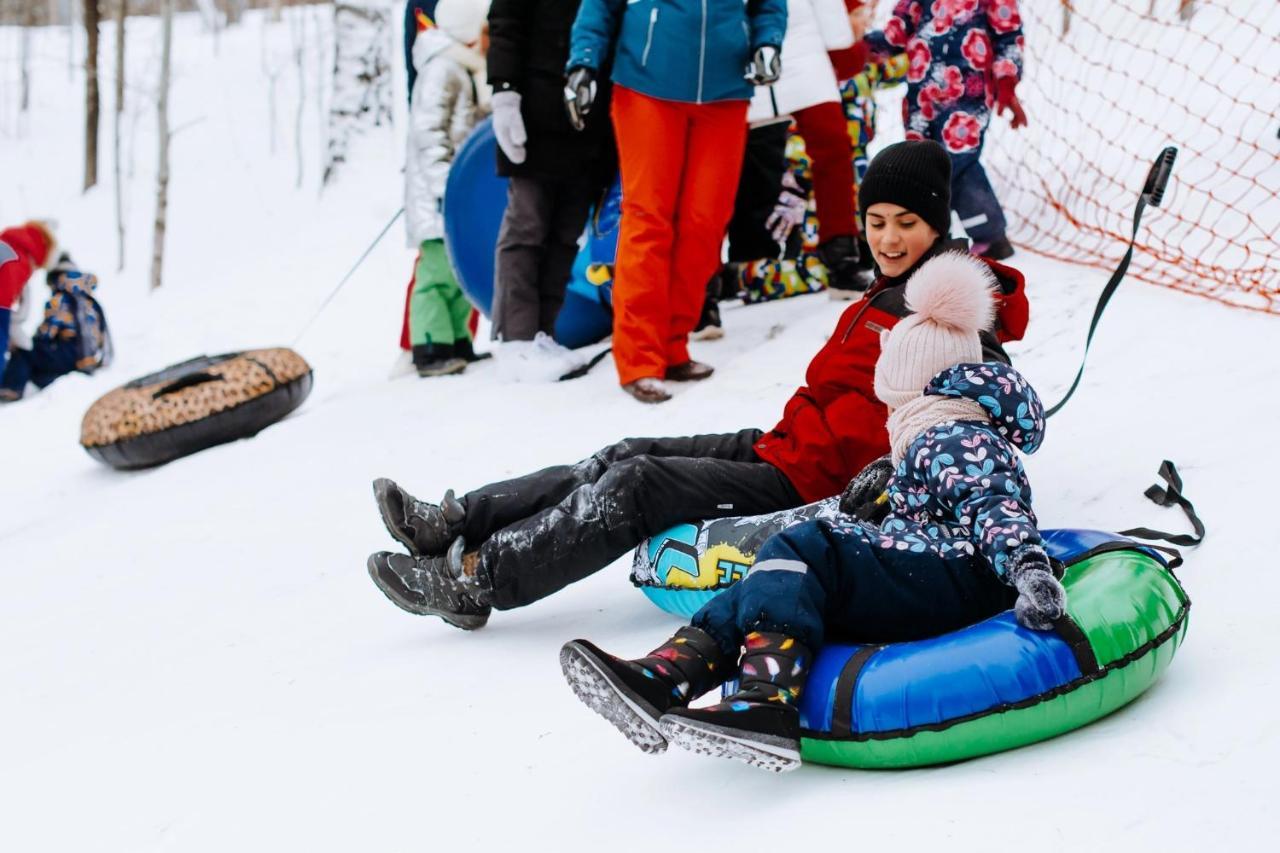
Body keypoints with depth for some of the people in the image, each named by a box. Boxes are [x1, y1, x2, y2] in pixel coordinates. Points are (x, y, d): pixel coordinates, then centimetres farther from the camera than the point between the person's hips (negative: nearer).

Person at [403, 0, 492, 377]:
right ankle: (432, 350, -12)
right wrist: (445, 183, -24)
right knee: (440, 268, -12)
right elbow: (428, 131, -19)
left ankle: (457, 345, 18)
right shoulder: (442, 69, -12)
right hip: (437, 192, -10)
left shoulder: (467, 71, 19)